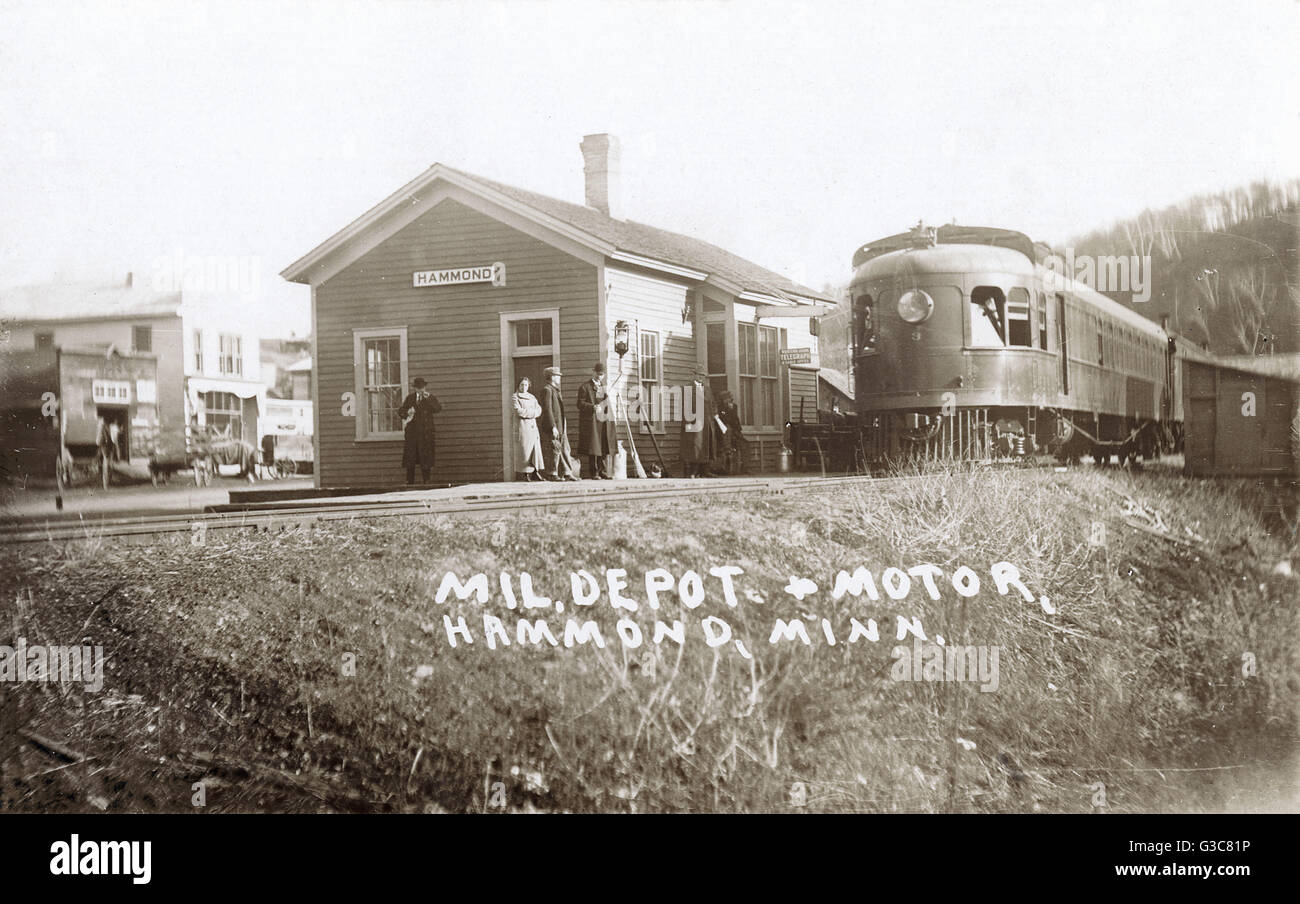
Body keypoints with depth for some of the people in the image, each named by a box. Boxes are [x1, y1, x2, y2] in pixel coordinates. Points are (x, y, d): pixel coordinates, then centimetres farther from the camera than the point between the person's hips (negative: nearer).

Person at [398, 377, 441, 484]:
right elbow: (400, 412, 12)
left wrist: (429, 398, -23)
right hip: (412, 430, 2)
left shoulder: (431, 397, 4)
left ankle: (425, 482, 3)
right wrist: (407, 413, -11)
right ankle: (409, 482, 7)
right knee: (410, 457, 1)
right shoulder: (410, 398, 12)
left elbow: (438, 408, -12)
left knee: (425, 457, -2)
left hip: (425, 432, -2)